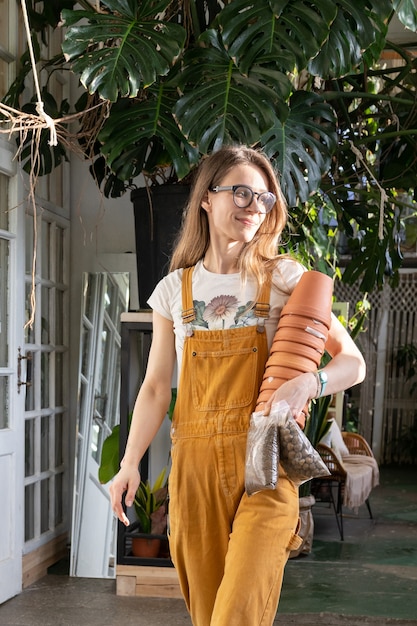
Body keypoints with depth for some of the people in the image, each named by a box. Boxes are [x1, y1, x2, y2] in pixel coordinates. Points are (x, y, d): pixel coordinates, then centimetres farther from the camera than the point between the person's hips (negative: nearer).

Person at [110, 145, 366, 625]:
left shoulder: (286, 279, 1)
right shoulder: (174, 290, 7)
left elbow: (353, 363, -1)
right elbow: (156, 386, 10)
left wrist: (305, 383, -22)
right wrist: (130, 463, 1)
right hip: (194, 463, 2)